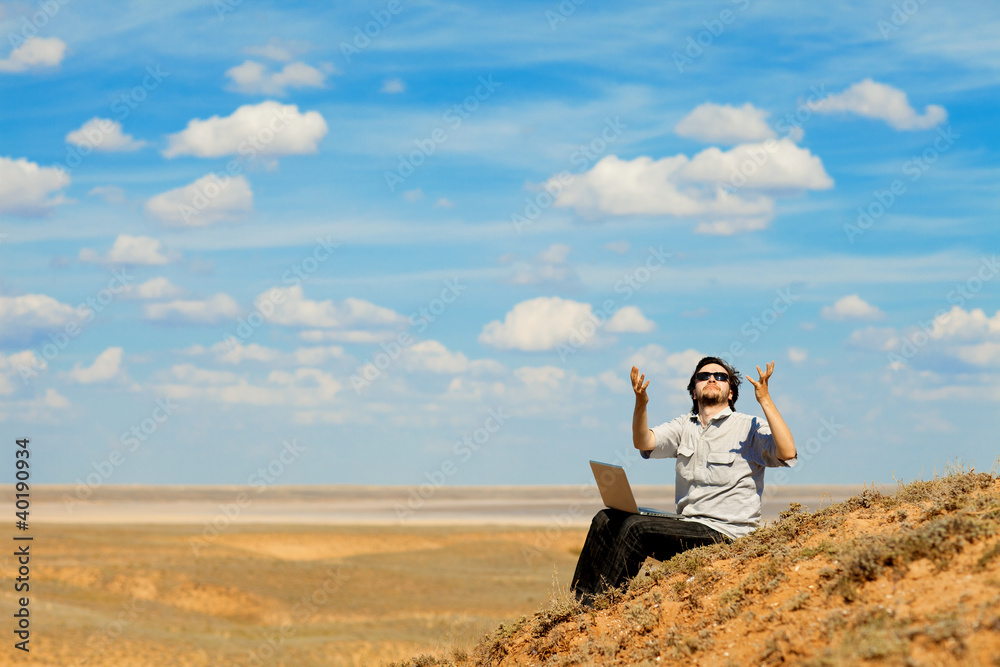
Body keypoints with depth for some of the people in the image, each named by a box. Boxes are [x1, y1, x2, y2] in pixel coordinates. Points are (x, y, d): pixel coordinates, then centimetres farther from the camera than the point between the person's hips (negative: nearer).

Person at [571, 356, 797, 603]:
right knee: (607, 519, -6)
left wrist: (764, 399, -23)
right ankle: (579, 603, -9)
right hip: (686, 525, 7)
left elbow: (787, 453, -19)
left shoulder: (749, 428, -1)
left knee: (636, 527, -24)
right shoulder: (684, 426, 15)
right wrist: (640, 404, -20)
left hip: (725, 533, -7)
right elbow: (644, 442, -1)